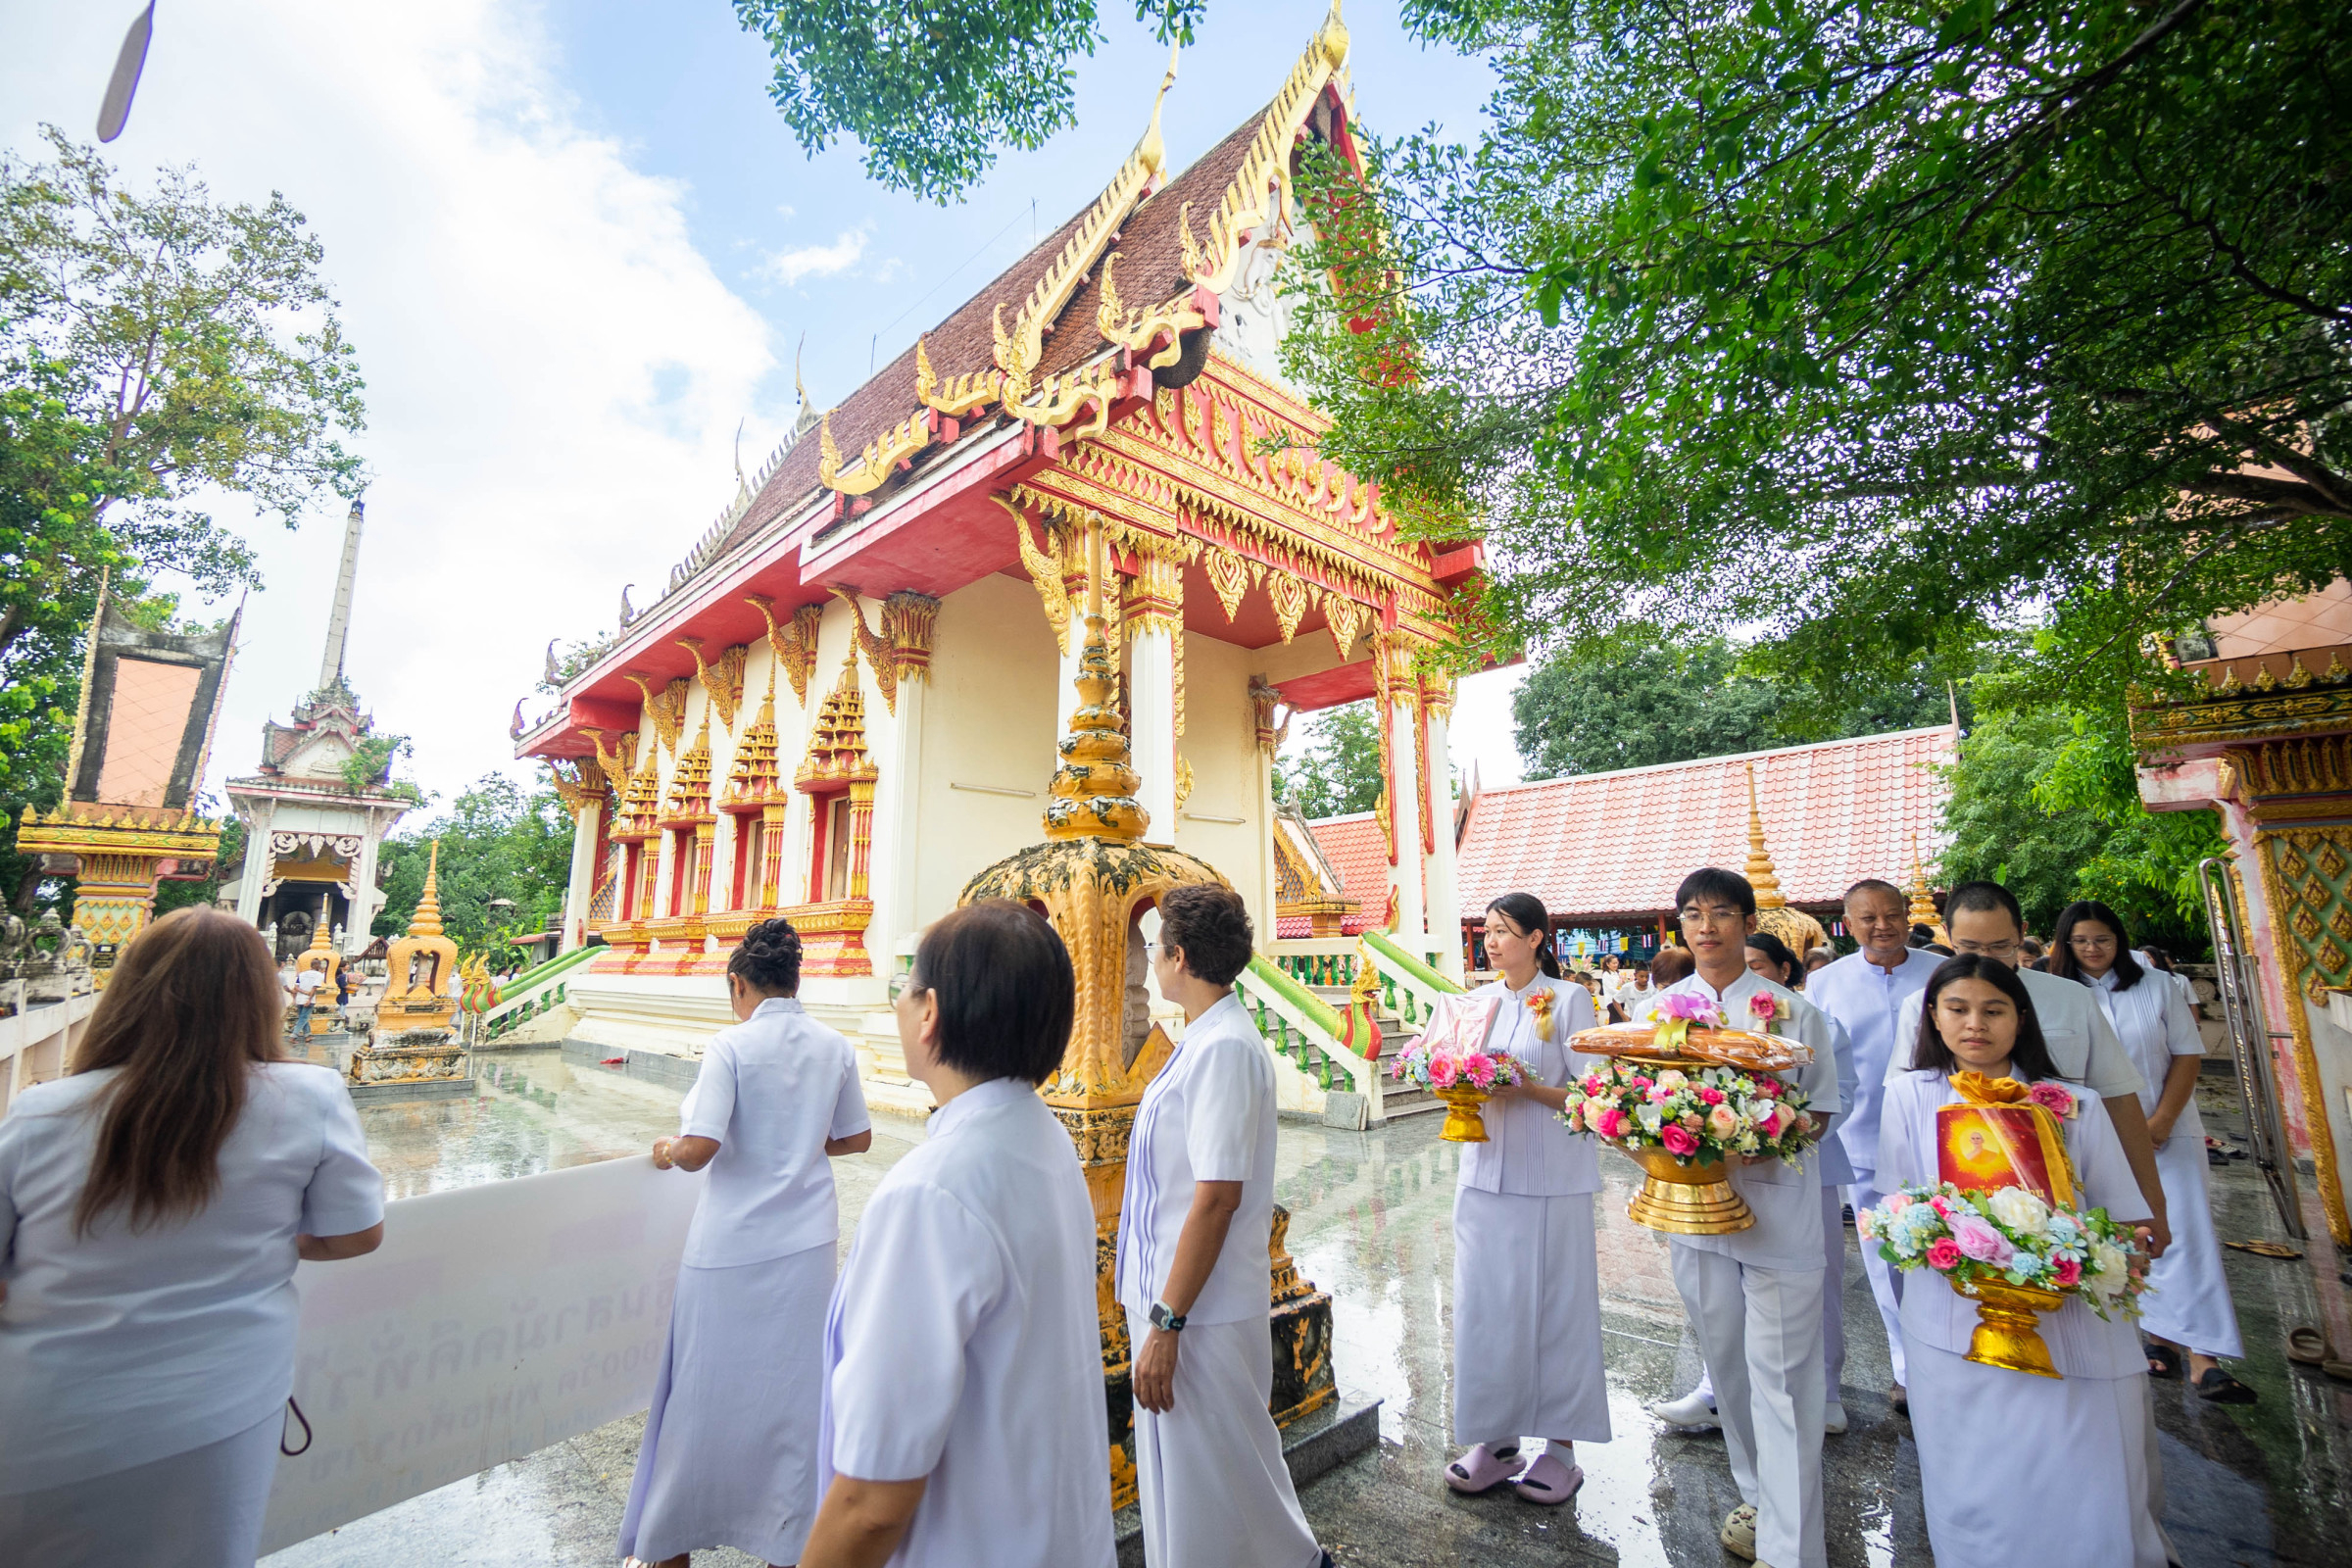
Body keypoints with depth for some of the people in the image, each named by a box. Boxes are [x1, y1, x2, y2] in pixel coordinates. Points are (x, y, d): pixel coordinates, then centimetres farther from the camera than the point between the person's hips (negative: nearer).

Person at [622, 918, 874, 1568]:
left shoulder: (731, 1045, -15)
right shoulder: (835, 1046, -2)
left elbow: (697, 1150, -21)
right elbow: (857, 1137, 7)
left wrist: (667, 1148, 0)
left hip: (731, 1250, -3)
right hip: (806, 1246, 4)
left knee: (704, 1392, 16)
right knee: (794, 1391, 17)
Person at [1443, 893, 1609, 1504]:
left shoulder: (1569, 999, -5)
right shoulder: (1477, 1002, 9)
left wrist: (1528, 1089, -21)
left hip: (1551, 1180, -4)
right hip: (1485, 1174, 5)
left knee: (1554, 1307, 5)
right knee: (1485, 1305, 9)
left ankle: (1559, 1445, 22)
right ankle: (1498, 1439, 25)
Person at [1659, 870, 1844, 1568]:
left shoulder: (1794, 1011, -2)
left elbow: (1822, 1108, 1)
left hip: (1777, 1206, -3)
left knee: (1780, 1373, -1)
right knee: (1726, 1362, 16)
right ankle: (1757, 1496, 35)